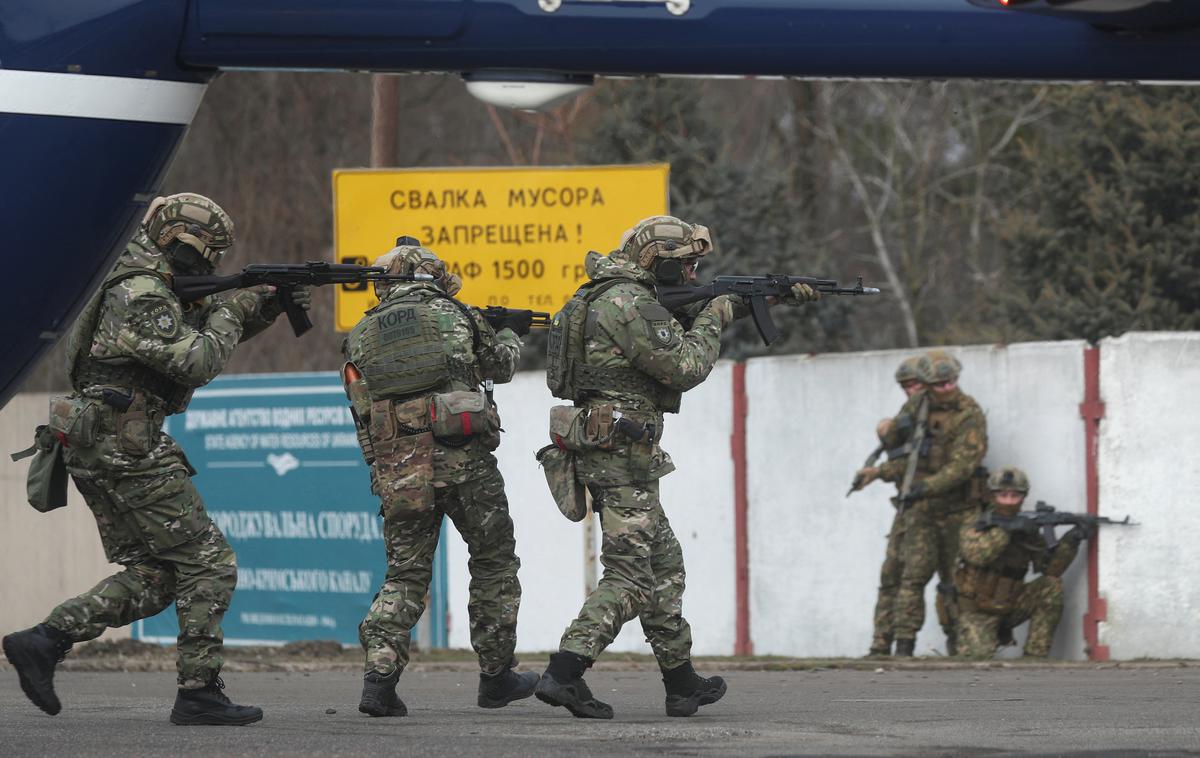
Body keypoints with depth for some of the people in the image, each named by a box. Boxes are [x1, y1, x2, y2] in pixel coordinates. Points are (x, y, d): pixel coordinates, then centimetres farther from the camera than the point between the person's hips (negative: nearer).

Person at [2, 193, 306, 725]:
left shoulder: (158, 288, 16)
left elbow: (206, 331, 27)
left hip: (93, 451, 10)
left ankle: (45, 641, 2)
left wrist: (266, 307, 12)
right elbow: (199, 362, -22)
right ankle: (199, 693, -6)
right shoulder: (141, 296, -16)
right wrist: (232, 311, -6)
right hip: (127, 448, -10)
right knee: (210, 565, -5)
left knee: (152, 576, 11)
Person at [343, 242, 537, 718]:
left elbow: (363, 411, 11)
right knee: (494, 565, 13)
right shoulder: (455, 316, 4)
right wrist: (509, 335, 41)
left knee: (405, 575, 8)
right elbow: (500, 365, 20)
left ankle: (379, 673, -10)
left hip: (397, 469, 3)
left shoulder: (362, 337, 10)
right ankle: (496, 675, 19)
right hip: (463, 461, -3)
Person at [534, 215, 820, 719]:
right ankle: (564, 673, -21)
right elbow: (685, 367, -16)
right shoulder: (632, 305, -15)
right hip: (621, 455, -10)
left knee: (664, 564, 17)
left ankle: (682, 682, 23)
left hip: (601, 451, 10)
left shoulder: (610, 297, 18)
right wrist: (712, 320, 0)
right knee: (629, 576, -11)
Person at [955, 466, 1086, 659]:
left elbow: (1050, 567, -8)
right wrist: (1004, 529, -38)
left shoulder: (1027, 532, 2)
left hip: (1009, 607, 4)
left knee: (1052, 586, -17)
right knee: (979, 654, -29)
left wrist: (1070, 542, -23)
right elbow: (976, 554, -33)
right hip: (976, 613, -4)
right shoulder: (975, 529, -11)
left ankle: (1035, 657, -12)